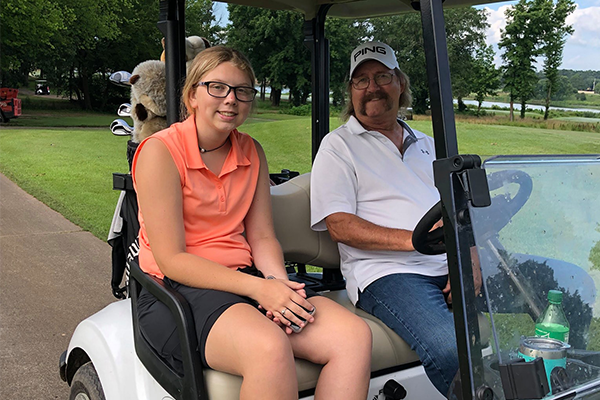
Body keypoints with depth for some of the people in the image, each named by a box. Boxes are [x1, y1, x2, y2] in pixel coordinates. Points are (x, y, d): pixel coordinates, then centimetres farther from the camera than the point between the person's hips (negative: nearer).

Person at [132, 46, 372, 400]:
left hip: (246, 280, 6)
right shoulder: (160, 151, -8)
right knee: (269, 346, -37)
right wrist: (257, 288, -22)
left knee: (354, 335, -18)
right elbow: (171, 260, -13)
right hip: (179, 291, -5)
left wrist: (280, 286, -12)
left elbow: (262, 237, 9)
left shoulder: (252, 152, 13)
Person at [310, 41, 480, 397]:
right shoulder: (338, 146, 9)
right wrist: (413, 239, -15)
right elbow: (340, 226, -3)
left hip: (452, 269, 5)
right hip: (388, 273, -5)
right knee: (451, 351, -33)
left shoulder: (428, 145, 26)